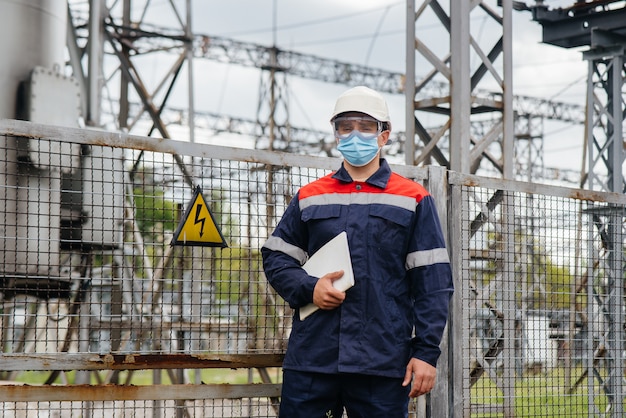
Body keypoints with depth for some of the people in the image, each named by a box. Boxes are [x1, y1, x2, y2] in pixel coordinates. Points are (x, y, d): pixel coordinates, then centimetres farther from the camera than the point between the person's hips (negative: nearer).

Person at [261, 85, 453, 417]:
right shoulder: (309, 197, 14)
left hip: (383, 364, -2)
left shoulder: (414, 200, 6)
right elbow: (275, 257, 16)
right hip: (310, 360, 2)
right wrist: (308, 289, -4)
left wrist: (426, 352, -5)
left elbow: (432, 281, 2)